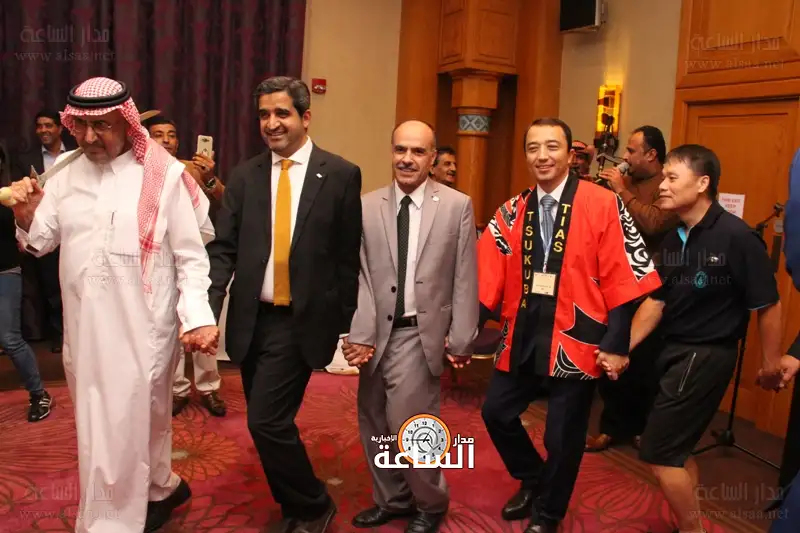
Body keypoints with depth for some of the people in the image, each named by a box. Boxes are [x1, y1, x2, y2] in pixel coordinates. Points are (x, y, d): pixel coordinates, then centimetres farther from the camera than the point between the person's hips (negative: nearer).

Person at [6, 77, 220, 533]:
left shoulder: (165, 176, -9)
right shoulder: (66, 176, 6)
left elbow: (191, 257, -9)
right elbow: (40, 243, 11)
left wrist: (196, 317, -21)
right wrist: (27, 217, -9)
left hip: (141, 328, -6)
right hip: (83, 326, 6)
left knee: (124, 427, 4)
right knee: (101, 424, 21)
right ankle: (160, 488, 44)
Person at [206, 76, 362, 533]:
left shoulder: (341, 175, -5)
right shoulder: (245, 176, 5)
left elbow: (348, 259, -3)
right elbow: (223, 250, 0)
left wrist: (345, 325, -2)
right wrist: (207, 309, -13)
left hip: (300, 322, -5)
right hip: (251, 320, 5)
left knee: (267, 422, -8)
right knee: (270, 424, 15)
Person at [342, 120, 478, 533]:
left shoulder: (457, 206, -2)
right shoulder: (367, 206, 3)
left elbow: (465, 278, -2)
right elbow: (361, 275, 0)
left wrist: (460, 339, -2)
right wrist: (361, 335, -7)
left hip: (421, 333, -3)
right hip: (377, 333, 4)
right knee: (374, 425, 13)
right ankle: (391, 499, 37)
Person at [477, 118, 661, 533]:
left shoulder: (603, 205, -9)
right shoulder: (512, 212, 4)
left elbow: (623, 280, -10)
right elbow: (487, 277, 1)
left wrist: (615, 344, -12)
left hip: (574, 341, -4)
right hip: (521, 338, 5)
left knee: (563, 436, 9)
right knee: (497, 412, 14)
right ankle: (532, 481, 43)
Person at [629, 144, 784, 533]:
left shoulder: (736, 236, -19)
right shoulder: (672, 240, 4)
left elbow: (767, 304, -13)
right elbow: (655, 301, 6)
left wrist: (771, 363, -5)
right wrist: (622, 349, -1)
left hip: (708, 355, -8)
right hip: (673, 350, 8)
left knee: (659, 452, -2)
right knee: (676, 448, 19)